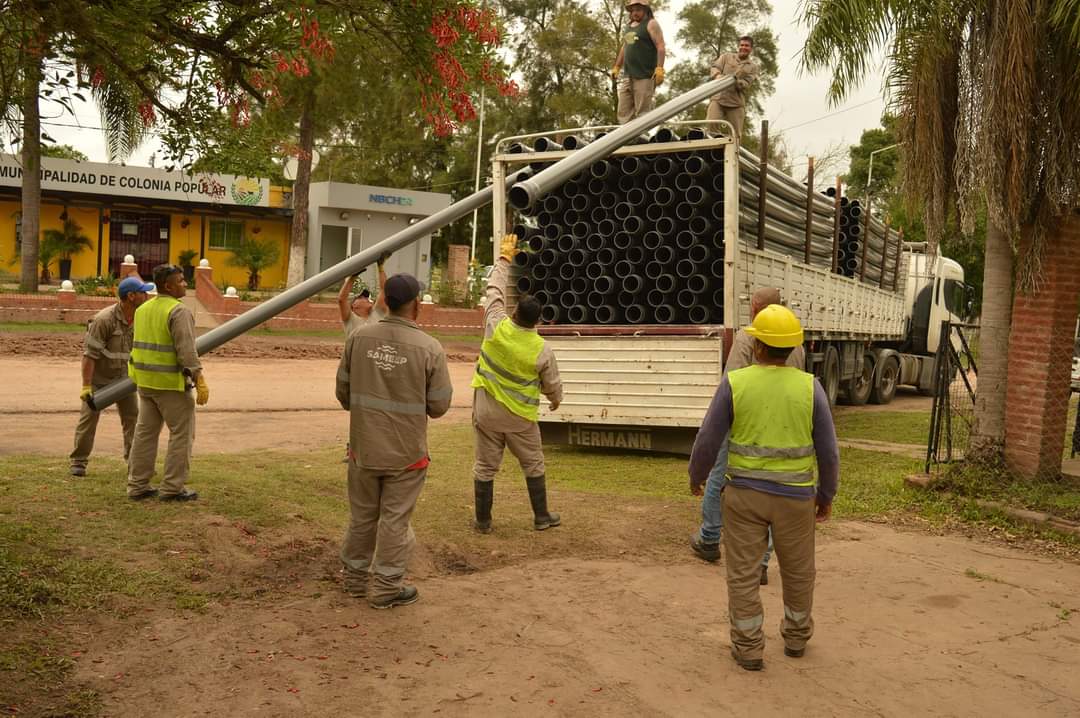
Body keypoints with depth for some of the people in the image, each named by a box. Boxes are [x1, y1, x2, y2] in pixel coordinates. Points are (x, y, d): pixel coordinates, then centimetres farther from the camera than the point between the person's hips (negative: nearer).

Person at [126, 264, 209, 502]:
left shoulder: (143, 309, 11)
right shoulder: (179, 312, -15)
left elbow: (141, 345, 18)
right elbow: (186, 350, -22)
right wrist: (200, 381, -22)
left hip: (145, 381, 8)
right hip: (171, 383, -8)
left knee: (145, 432, 14)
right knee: (182, 433, 2)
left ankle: (137, 485, 19)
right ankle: (172, 488, 3)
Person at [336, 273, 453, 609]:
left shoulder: (359, 337, -6)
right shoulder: (429, 348, -15)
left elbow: (342, 391, 2)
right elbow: (439, 406, -9)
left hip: (363, 447, 3)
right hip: (406, 454, -3)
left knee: (362, 515, 18)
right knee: (394, 520, 9)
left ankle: (355, 578, 33)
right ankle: (386, 587, 19)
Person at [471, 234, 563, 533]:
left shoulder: (496, 327, -14)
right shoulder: (542, 349, -15)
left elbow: (494, 290, 2)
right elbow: (552, 383, -1)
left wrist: (505, 257, 14)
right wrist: (556, 399, 22)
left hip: (486, 411, 2)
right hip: (520, 417, -1)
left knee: (485, 467, 10)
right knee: (533, 465, 16)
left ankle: (483, 521, 18)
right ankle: (541, 517, 24)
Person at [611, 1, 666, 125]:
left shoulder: (651, 24, -2)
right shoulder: (628, 27, 22)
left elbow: (660, 46, -12)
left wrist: (659, 68, -22)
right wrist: (616, 67, 25)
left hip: (645, 76, -8)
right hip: (629, 76, 8)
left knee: (642, 112, -11)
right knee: (623, 112, 2)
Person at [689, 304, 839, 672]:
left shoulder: (734, 383, -11)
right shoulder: (809, 387, -8)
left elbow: (707, 441, -7)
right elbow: (828, 451, -4)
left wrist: (696, 476, 11)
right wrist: (827, 495, 10)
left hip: (744, 492, -1)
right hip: (795, 496, 1)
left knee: (743, 573, 10)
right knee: (797, 570, 20)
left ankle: (749, 648, 16)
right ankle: (796, 637, 36)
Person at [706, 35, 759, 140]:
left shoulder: (753, 66, 13)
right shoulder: (727, 57, 17)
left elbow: (746, 84, 0)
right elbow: (714, 68, 5)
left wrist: (736, 81, -22)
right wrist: (718, 75, -19)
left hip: (736, 103, 1)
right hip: (717, 98, 0)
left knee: (736, 135, -2)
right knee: (710, 126, -20)